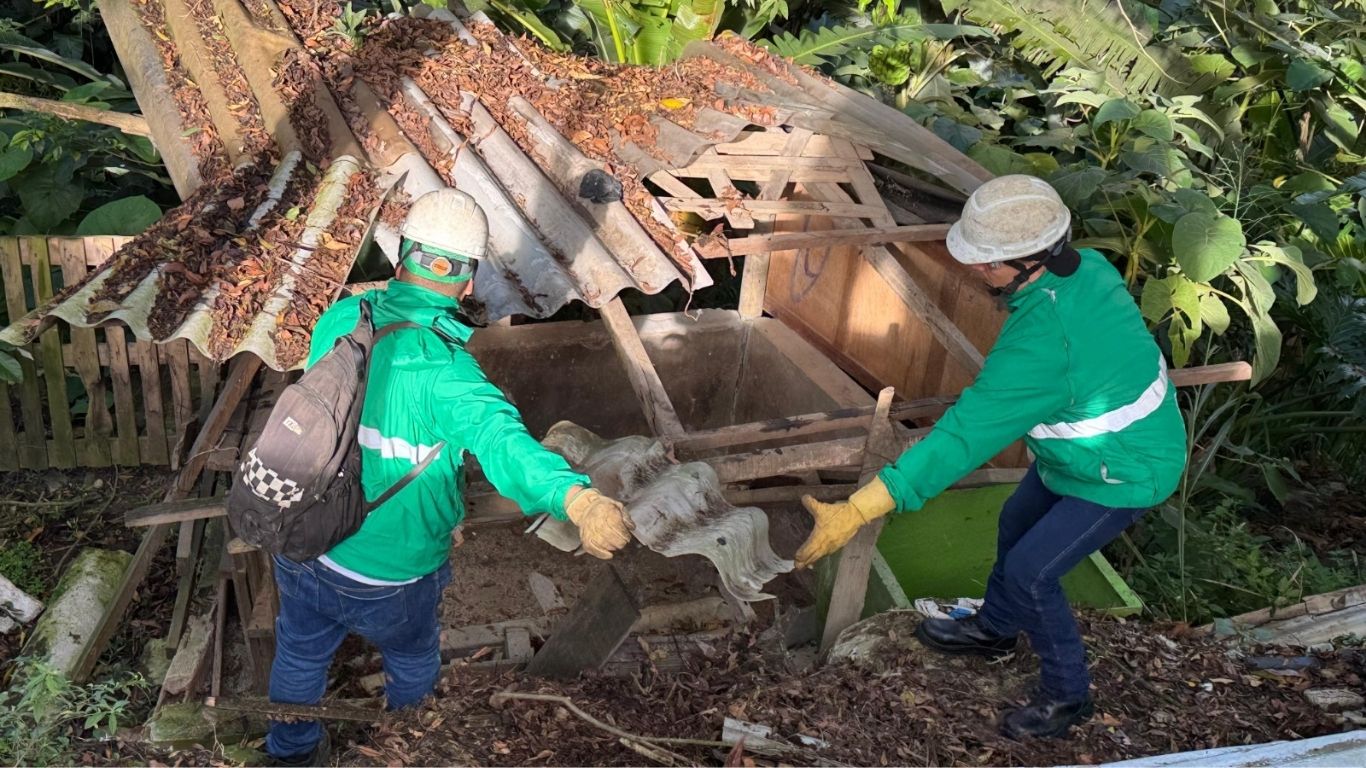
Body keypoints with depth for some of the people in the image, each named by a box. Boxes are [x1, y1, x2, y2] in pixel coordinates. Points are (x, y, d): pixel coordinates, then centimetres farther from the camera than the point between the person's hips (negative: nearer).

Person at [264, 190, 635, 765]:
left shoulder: (340, 320, -13)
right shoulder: (443, 370, -32)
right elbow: (500, 438, -50)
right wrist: (577, 499, -66)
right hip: (385, 577, -4)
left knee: (300, 657, 32)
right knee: (412, 661, 30)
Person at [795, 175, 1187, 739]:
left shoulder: (1041, 339, -40)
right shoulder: (1086, 266, -14)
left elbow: (964, 436, -43)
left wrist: (856, 512, -44)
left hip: (1121, 473, -9)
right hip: (1088, 445, 9)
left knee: (1029, 570, -2)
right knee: (1015, 526, 22)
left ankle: (1067, 695, 22)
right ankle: (993, 630, 48)